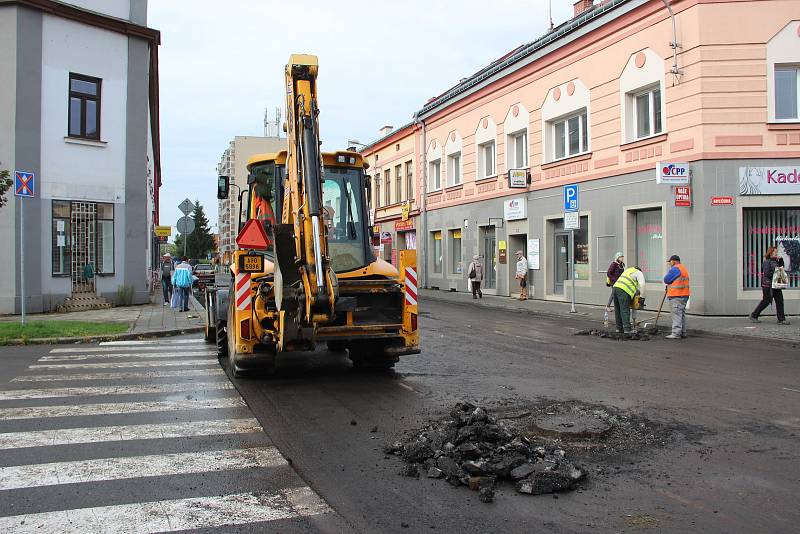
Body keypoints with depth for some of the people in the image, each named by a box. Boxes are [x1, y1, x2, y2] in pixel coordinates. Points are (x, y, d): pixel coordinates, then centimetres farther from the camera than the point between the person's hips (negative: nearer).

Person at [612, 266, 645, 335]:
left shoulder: (628, 270, 34)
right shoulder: (639, 273, 11)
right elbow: (642, 284, -6)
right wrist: (641, 295, 0)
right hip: (623, 291, -8)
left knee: (618, 310, 12)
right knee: (625, 311, -10)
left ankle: (619, 328, 17)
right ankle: (627, 329, -13)